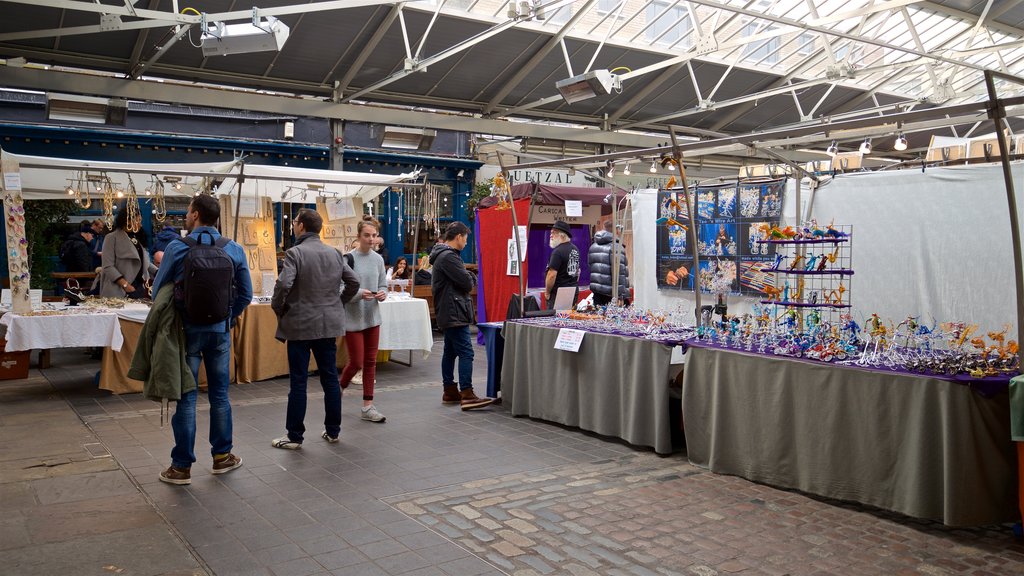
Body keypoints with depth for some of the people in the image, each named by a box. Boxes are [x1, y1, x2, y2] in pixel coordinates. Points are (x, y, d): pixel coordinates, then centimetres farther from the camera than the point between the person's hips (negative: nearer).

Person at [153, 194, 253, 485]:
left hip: (187, 330, -2)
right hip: (220, 331, 2)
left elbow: (158, 290, -2)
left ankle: (182, 467, 12)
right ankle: (222, 456, 25)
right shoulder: (235, 250, -3)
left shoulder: (177, 248, -10)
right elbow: (245, 294, 2)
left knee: (186, 398, 4)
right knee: (220, 395, 14)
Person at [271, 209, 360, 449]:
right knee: (330, 378, 12)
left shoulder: (295, 253, -12)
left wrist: (278, 308, -6)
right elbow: (353, 282, 8)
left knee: (298, 382, 2)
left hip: (300, 325, -5)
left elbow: (283, 285, -22)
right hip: (329, 324, 5)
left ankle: (294, 436, 9)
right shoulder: (335, 253, 6)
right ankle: (333, 431, 20)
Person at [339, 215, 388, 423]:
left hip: (373, 318, 5)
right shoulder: (349, 258, -11)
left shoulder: (378, 259, 6)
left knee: (370, 362, 7)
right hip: (353, 318, -5)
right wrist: (359, 293, -26)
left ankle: (368, 406, 14)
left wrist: (383, 293, -9)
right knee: (356, 362, 1)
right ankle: (338, 390, 29)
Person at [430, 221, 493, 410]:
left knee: (450, 352, 15)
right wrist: (471, 279, 2)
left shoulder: (442, 255, 19)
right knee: (466, 352, -13)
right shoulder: (448, 257, -16)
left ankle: (450, 391, 22)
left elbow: (465, 281, 22)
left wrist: (468, 278, 2)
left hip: (448, 313, 11)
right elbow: (467, 283, -19)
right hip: (454, 313, -11)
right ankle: (467, 395, -14)